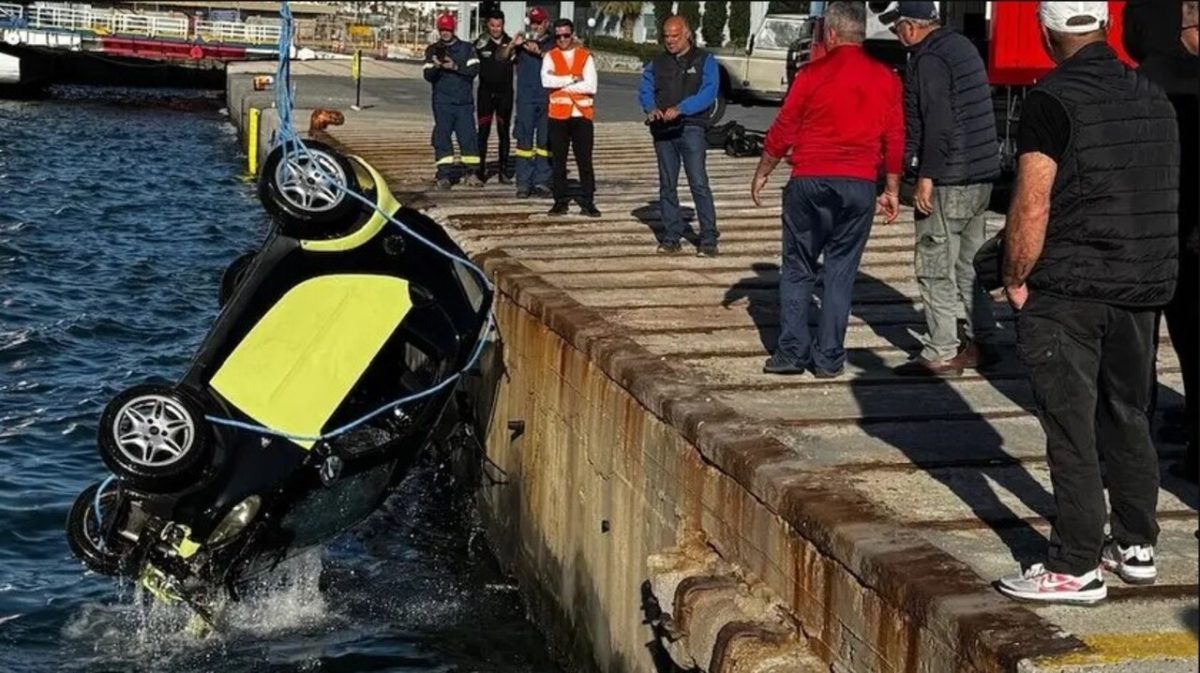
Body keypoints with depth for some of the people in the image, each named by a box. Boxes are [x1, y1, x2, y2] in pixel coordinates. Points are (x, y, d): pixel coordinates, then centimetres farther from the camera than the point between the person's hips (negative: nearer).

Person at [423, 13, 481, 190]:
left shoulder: (466, 48, 8)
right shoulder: (432, 50, 8)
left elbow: (474, 69, -4)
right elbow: (428, 76, -1)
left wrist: (455, 67, -16)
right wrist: (435, 66, -21)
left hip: (464, 101, 1)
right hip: (442, 102, 0)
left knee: (469, 135, -2)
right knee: (442, 137, -3)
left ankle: (472, 173, 6)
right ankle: (443, 176, -1)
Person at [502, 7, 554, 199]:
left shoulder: (553, 44, 9)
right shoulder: (522, 43, 13)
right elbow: (502, 56, 2)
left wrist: (539, 52, -23)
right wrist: (512, 44, -17)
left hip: (547, 100, 0)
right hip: (526, 98, 0)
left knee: (545, 141, 1)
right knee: (524, 140, -4)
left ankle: (542, 182, 6)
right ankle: (523, 183, -3)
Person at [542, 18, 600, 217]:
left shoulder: (586, 57, 3)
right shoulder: (550, 57, 5)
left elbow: (590, 86, -10)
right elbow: (547, 81, -14)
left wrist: (561, 84, -9)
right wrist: (572, 79, -14)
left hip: (582, 114, -1)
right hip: (558, 115, 1)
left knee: (585, 161, 0)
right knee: (558, 161, 5)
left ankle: (587, 202, 5)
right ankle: (560, 202, 12)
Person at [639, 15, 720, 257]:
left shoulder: (704, 61, 3)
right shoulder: (658, 63, 16)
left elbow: (708, 93, -11)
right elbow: (645, 89, 6)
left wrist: (680, 109, -24)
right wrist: (651, 108, -16)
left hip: (691, 129, -5)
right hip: (662, 131, 5)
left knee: (699, 183, -10)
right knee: (667, 185, 7)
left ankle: (708, 239, -8)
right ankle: (671, 237, 13)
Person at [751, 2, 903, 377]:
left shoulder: (813, 74, -5)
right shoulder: (885, 79, 3)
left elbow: (782, 132, 0)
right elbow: (894, 140, 6)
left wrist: (761, 175, 12)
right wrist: (892, 190, 16)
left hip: (810, 182, -2)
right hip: (859, 187, 2)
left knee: (797, 269, 9)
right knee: (841, 271, 7)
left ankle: (792, 352, 7)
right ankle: (828, 358, 6)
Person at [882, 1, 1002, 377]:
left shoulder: (929, 60, -14)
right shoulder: (962, 47, 15)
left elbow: (937, 124, -22)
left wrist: (926, 176, -19)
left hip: (948, 179, -10)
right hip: (981, 175, 10)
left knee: (935, 267, -4)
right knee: (970, 262, 16)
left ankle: (941, 354, -3)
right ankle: (983, 343, 21)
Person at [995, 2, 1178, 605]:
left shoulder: (1052, 101, -12)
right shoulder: (1153, 99, 10)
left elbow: (1032, 206, -17)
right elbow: (1163, 198, 14)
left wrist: (1015, 278, -5)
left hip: (1068, 292, -7)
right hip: (1144, 287, 7)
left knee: (1071, 429, -2)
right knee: (1127, 418, 18)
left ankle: (1076, 569, 2)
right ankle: (1137, 546, 27)